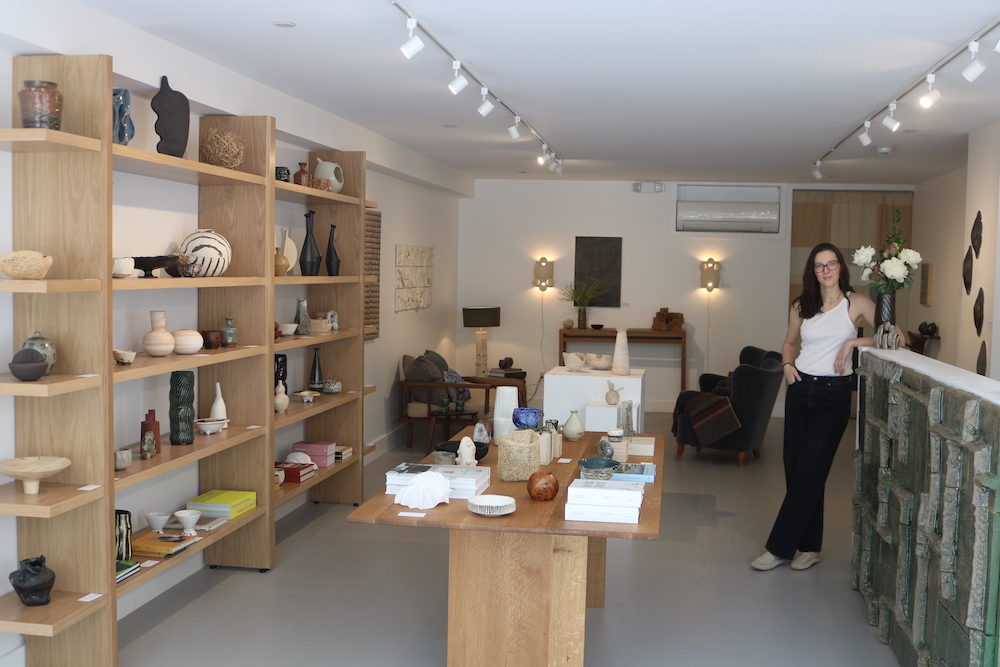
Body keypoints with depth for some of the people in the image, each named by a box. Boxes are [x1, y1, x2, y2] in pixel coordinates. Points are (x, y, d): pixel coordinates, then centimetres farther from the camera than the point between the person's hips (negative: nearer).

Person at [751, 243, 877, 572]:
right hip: (800, 389, 4)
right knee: (794, 468, 5)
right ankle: (808, 546, 18)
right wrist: (787, 364, 4)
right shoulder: (801, 306, 9)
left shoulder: (856, 303, -2)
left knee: (808, 472, -7)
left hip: (834, 394, -4)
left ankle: (780, 547, 1)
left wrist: (854, 342, -15)